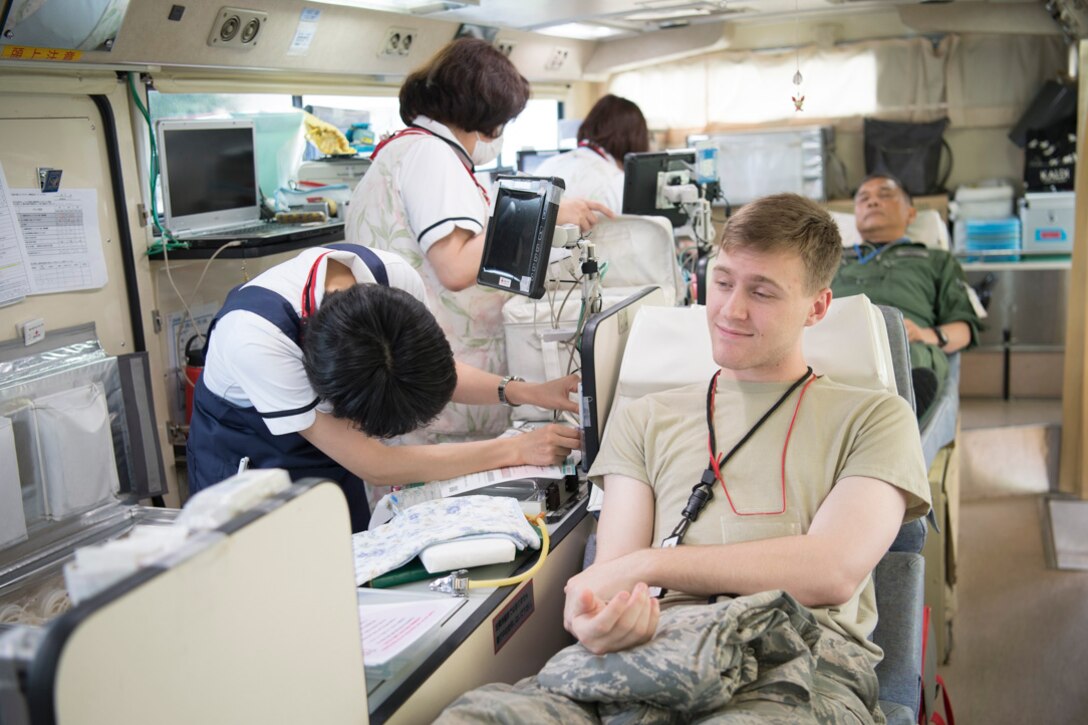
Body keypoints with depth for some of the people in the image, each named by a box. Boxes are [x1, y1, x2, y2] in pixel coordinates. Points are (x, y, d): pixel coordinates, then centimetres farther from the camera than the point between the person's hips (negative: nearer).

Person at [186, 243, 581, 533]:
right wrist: (515, 449, -30)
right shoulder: (254, 337, -39)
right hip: (246, 462, -4)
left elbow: (432, 369, -2)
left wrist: (526, 393, -17)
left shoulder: (395, 275, -25)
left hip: (331, 459, 4)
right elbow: (374, 466, -33)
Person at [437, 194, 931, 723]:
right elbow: (610, 573, 12)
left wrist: (647, 562, -5)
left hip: (805, 659, -1)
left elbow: (834, 571, -1)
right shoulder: (644, 420, 25)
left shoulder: (873, 418, 17)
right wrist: (602, 620, -14)